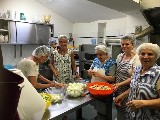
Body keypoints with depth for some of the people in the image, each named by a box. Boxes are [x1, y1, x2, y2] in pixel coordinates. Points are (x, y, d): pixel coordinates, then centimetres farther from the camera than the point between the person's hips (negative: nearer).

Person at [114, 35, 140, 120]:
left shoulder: (136, 58, -15)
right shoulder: (119, 56, 4)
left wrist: (119, 84, -22)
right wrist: (115, 86, 5)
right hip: (118, 91, 6)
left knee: (126, 113, 7)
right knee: (119, 110, 20)